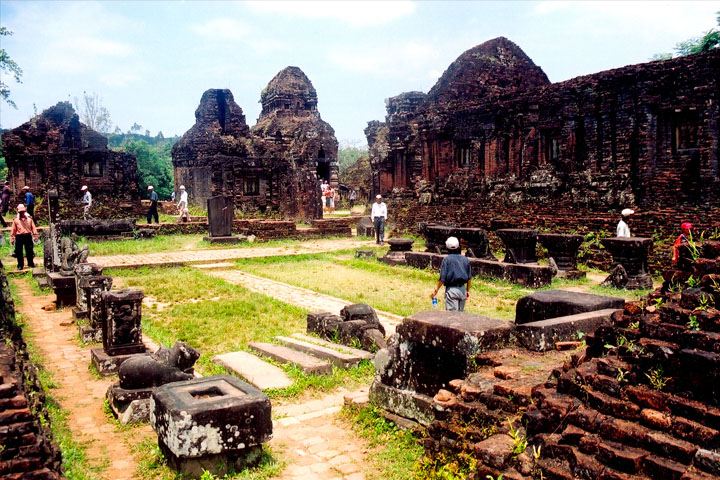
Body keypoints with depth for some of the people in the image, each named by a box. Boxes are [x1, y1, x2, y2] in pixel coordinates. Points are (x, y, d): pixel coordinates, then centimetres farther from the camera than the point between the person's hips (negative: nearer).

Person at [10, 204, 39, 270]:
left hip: (28, 236, 1)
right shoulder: (16, 220, 3)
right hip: (19, 237, -1)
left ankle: (31, 263, 20)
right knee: (19, 252, 2)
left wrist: (36, 236, 4)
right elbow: (13, 230, 4)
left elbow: (33, 228, 8)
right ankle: (20, 265, 11)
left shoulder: (29, 218, 7)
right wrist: (12, 238, 2)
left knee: (29, 251, 7)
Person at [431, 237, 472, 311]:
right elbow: (469, 278, 9)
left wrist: (436, 290, -1)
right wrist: (468, 290, 21)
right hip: (462, 289, 5)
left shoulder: (446, 259, -9)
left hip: (451, 289, -5)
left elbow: (442, 278, -11)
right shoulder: (465, 259, 5)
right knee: (460, 313, 16)